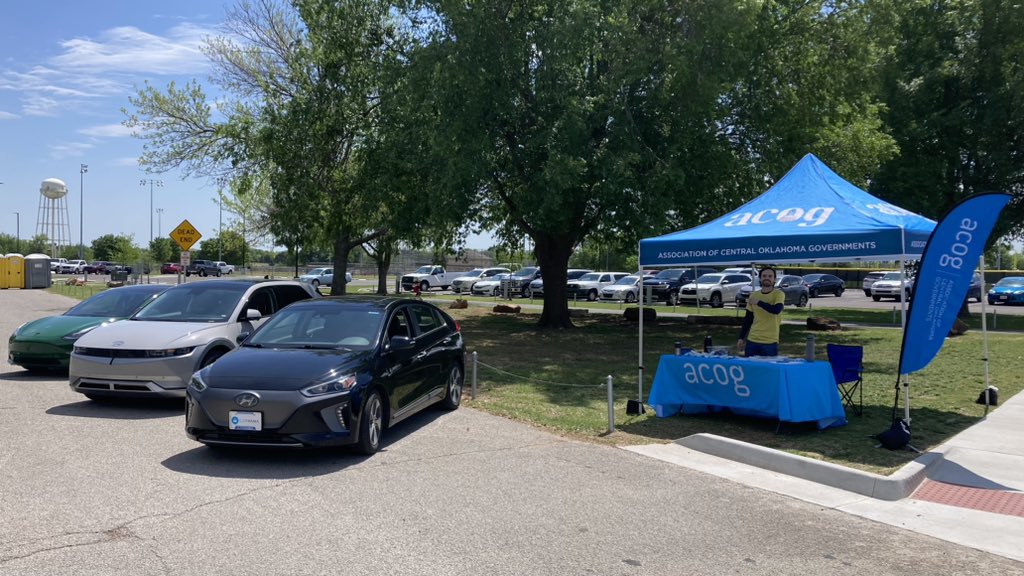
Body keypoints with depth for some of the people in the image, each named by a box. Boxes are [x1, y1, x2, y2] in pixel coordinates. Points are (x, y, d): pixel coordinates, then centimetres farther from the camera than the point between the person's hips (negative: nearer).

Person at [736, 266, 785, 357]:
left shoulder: (779, 294, -4)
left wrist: (758, 302, -13)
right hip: (752, 340, 4)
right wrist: (741, 338, 9)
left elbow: (777, 310, -24)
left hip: (770, 342, -4)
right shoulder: (753, 295, 9)